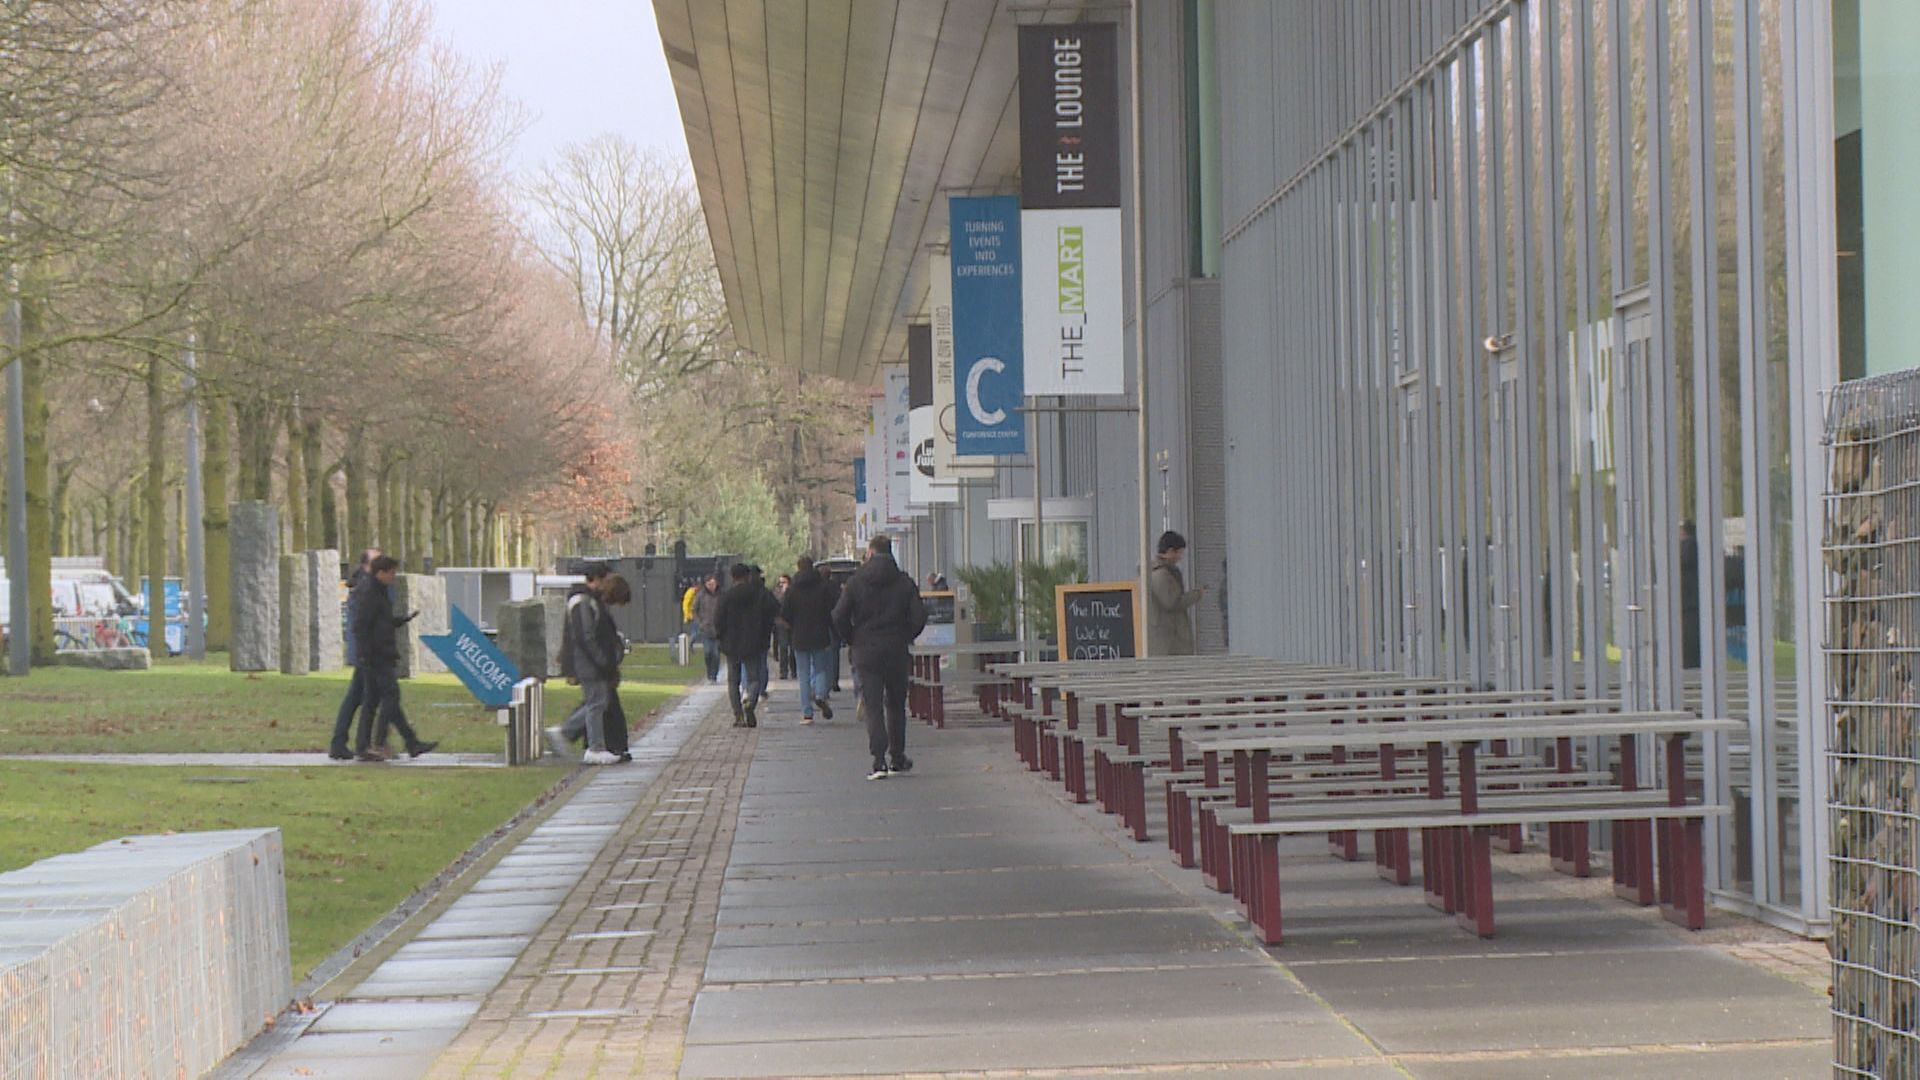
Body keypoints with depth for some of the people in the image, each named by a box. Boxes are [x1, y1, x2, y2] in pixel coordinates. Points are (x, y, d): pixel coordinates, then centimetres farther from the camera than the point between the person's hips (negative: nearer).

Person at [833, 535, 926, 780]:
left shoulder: (856, 581, -4)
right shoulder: (904, 582, 0)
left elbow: (839, 617, -8)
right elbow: (919, 616, -5)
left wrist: (853, 639, 8)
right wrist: (906, 637, 12)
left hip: (866, 652, -2)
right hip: (897, 651, 2)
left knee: (873, 707, -3)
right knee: (895, 705, 16)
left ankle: (879, 761, -15)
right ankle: (897, 758, 22)